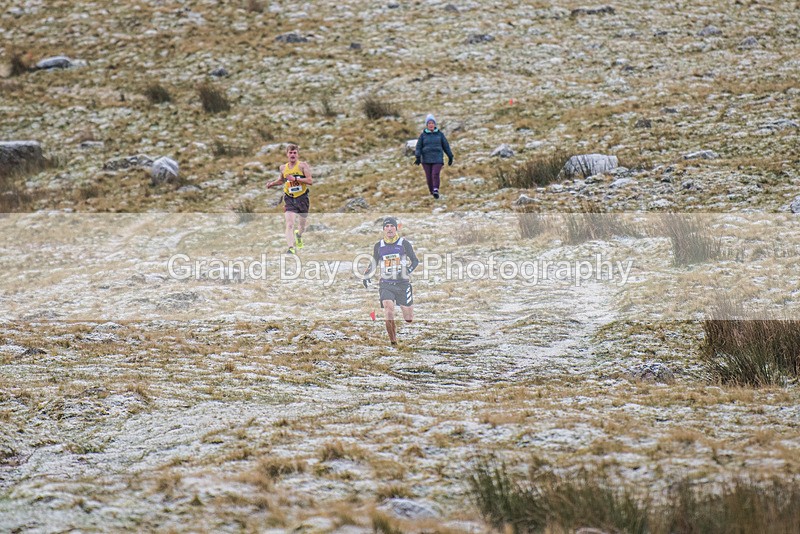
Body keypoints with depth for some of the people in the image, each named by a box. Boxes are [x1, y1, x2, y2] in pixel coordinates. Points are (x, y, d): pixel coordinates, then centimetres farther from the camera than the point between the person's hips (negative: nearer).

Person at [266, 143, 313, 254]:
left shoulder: (303, 165, -5)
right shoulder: (283, 168, 7)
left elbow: (310, 181, -14)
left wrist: (295, 179, -23)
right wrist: (272, 183, 10)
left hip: (302, 198, -1)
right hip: (289, 199, 1)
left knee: (302, 224, 16)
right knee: (289, 224, -18)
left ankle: (298, 235, 51)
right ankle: (291, 248, -26)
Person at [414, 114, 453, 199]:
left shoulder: (440, 134, 5)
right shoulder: (423, 135, 4)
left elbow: (446, 146, 9)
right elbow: (418, 147, 1)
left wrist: (450, 157, 10)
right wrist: (418, 157, -13)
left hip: (437, 159, -1)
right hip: (426, 159, 1)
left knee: (435, 174, -20)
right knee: (429, 177, 2)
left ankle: (436, 191, -31)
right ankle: (432, 192, 19)